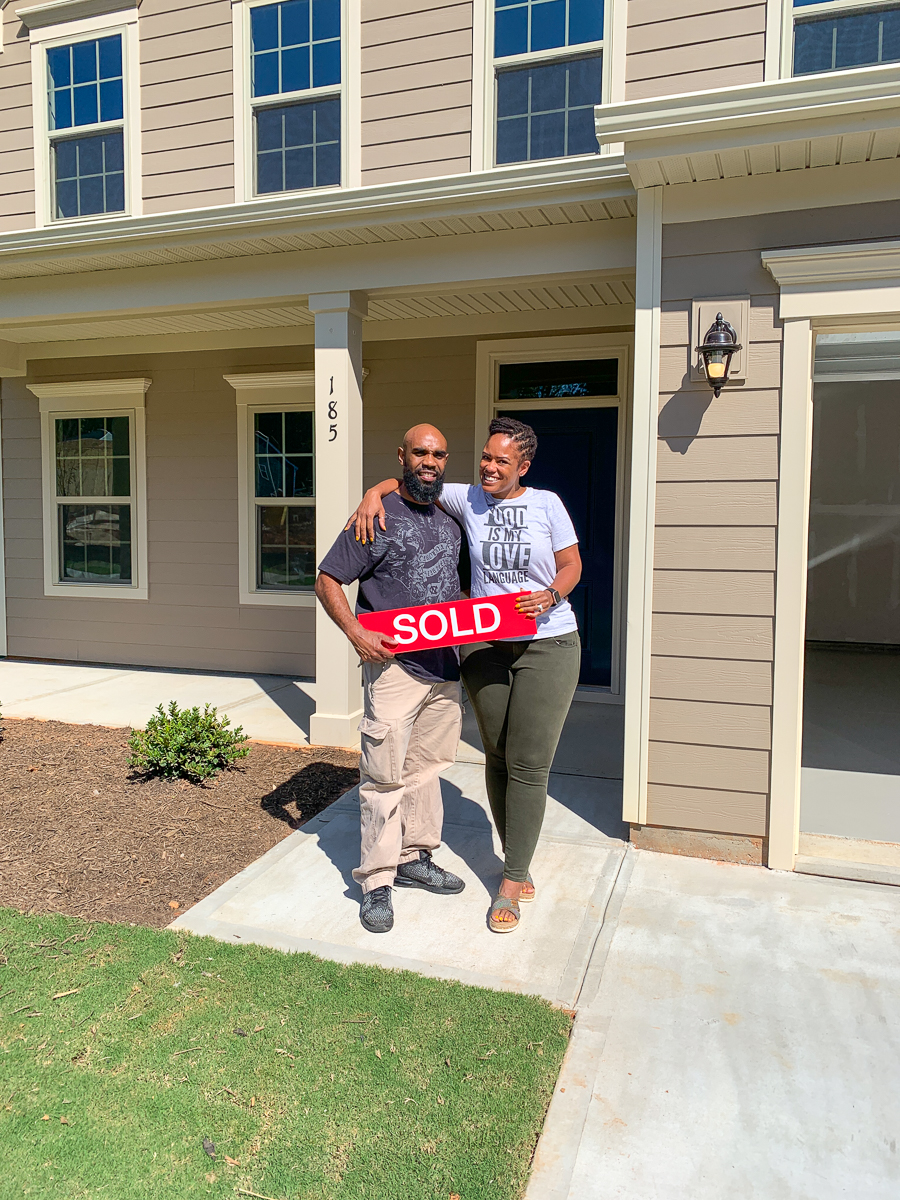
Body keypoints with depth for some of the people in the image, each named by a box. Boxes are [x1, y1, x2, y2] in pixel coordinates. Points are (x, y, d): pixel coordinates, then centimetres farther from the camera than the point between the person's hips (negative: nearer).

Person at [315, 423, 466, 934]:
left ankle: (415, 858, 32)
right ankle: (377, 882, 11)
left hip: (445, 667, 6)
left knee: (426, 768, 16)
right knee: (386, 776, -1)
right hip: (393, 666, -6)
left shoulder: (451, 524, 13)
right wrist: (356, 633, -18)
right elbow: (327, 580, -6)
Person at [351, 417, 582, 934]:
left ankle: (511, 884, 6)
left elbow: (572, 565, 5)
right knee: (498, 758, 10)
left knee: (529, 763, -4)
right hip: (484, 647, 2)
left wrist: (550, 595, -14)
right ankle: (518, 861, 28)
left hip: (547, 643, -2)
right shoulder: (467, 499, 5)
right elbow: (409, 483, 11)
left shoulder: (546, 503, 2)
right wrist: (376, 493, -10)